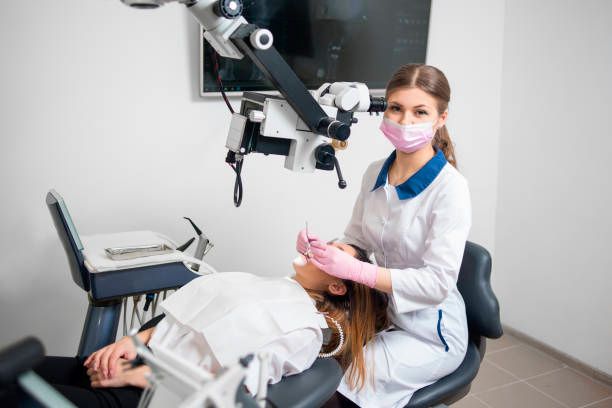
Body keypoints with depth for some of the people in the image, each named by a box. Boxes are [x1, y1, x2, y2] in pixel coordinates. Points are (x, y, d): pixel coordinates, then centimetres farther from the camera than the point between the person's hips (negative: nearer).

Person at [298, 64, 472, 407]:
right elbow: (356, 239, 7)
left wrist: (354, 270, -34)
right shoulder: (375, 173, -1)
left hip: (429, 333, -5)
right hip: (382, 311, 5)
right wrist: (321, 248, -16)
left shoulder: (450, 188, -21)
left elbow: (438, 282, -25)